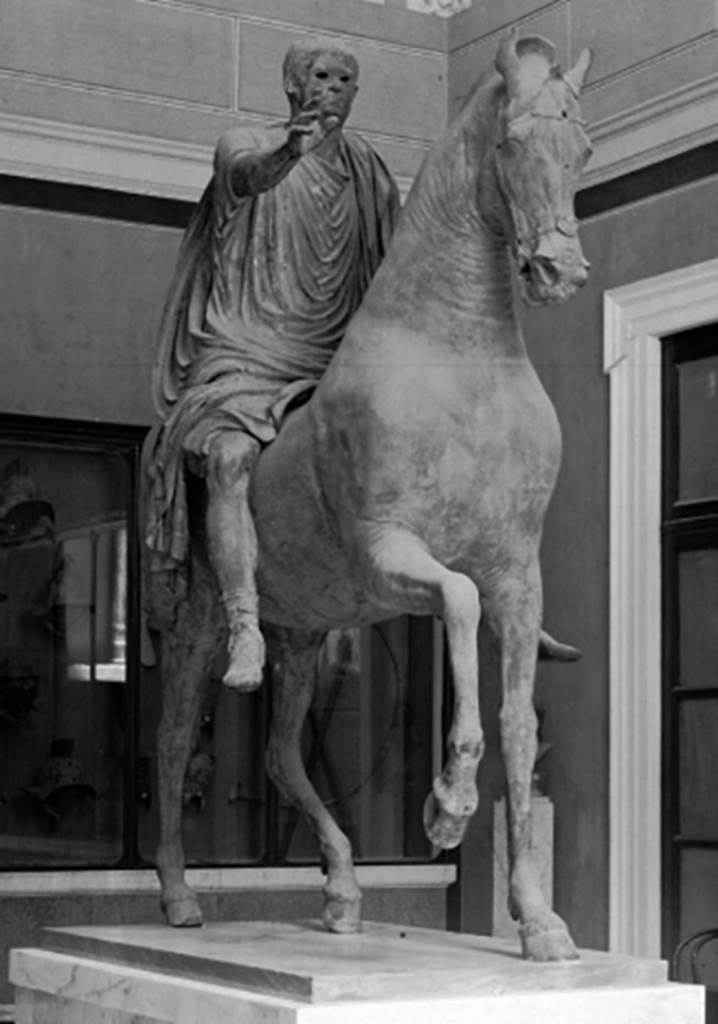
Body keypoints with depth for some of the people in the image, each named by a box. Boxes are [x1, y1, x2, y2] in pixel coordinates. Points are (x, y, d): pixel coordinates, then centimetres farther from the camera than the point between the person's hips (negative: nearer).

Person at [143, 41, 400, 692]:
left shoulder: (368, 170, 17)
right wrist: (287, 153, -45)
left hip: (328, 370, 5)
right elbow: (245, 174, -23)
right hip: (239, 362, -4)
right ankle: (246, 632, -39)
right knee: (234, 460, -33)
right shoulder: (246, 146, 3)